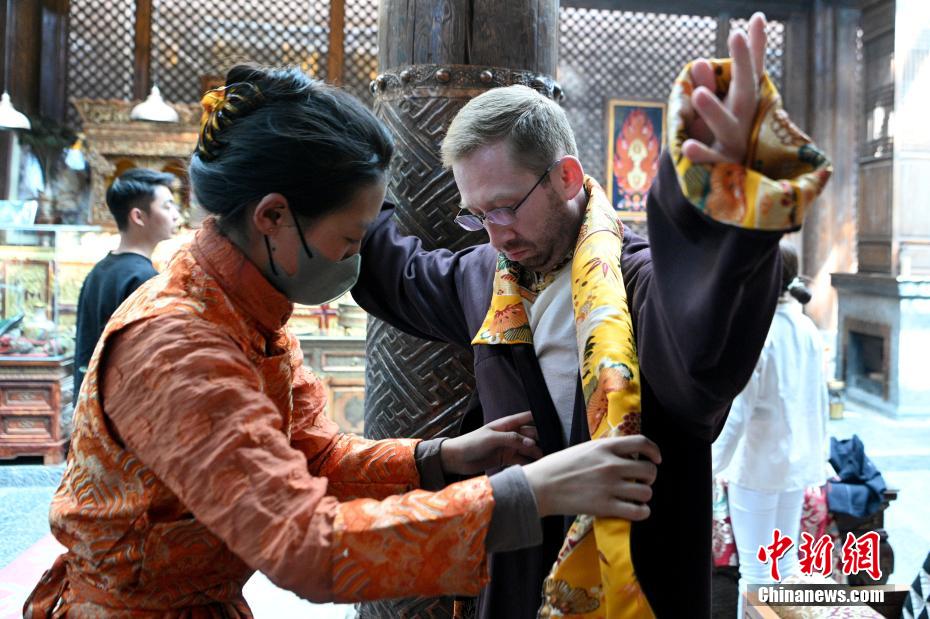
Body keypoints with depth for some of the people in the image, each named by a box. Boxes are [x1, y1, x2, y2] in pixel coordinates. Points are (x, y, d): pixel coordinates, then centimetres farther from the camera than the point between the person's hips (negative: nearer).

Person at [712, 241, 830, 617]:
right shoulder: (807, 329, 4)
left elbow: (737, 409, -18)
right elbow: (820, 402, 10)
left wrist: (712, 465, -10)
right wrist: (818, 457, 20)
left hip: (758, 462, -7)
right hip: (797, 460, 7)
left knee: (755, 571, 4)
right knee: (786, 562, 19)